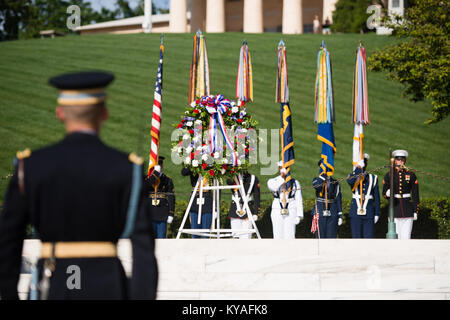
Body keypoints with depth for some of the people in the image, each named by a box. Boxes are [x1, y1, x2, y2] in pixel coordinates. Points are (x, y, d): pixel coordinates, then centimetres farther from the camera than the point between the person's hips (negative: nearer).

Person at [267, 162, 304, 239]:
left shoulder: (295, 183, 5)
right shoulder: (272, 181, 5)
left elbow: (298, 200, 2)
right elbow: (273, 187, -21)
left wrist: (299, 215, -5)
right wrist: (282, 177, -31)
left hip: (290, 212, -1)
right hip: (277, 213, 1)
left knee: (289, 237, -5)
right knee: (278, 236, 0)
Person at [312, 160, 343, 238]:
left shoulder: (335, 183, 7)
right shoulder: (317, 180, 2)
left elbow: (338, 200, 7)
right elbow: (316, 185, -24)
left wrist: (340, 216, 3)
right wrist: (324, 176, -35)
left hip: (332, 215, 1)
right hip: (320, 214, -1)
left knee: (331, 237, 2)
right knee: (320, 236, -1)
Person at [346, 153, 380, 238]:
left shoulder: (373, 178, 8)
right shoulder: (352, 176, 5)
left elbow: (376, 198, 8)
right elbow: (350, 181, -22)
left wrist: (377, 214, 3)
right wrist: (358, 167, -21)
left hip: (369, 214, 0)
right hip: (355, 213, 0)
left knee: (369, 237, -2)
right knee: (356, 237, 1)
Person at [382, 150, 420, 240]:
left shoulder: (411, 175, 4)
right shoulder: (389, 175, 4)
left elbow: (415, 195, 5)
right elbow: (384, 193, 6)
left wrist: (416, 211, 0)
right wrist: (388, 193, -18)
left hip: (407, 209, 0)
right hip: (394, 210, 0)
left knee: (406, 237, -2)